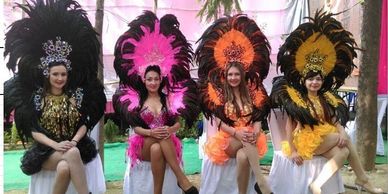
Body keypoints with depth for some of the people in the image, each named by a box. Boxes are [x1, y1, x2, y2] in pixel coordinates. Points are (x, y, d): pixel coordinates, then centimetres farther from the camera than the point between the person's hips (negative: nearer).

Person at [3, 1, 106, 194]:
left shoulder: (77, 95, 7)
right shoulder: (36, 97, 3)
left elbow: (84, 123, 4)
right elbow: (34, 130, -3)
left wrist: (74, 141, -15)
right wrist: (56, 145, -18)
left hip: (74, 147, 2)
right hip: (45, 151, -1)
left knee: (65, 168, -34)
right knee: (72, 155, -35)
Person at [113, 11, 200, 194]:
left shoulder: (168, 98, 9)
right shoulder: (138, 100, 8)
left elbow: (178, 124, 6)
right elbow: (136, 127, 2)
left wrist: (169, 130, -17)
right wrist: (151, 132, -18)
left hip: (166, 142, 1)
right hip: (144, 145, 0)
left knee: (157, 149, -36)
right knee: (157, 147, -36)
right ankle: (182, 179, -37)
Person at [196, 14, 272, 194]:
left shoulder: (251, 93, 11)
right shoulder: (219, 94, 4)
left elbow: (258, 117, 6)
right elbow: (218, 121, -4)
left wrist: (255, 132, -17)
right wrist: (236, 133, -20)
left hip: (248, 139, 2)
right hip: (227, 140, -1)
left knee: (243, 156, -36)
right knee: (245, 143, -37)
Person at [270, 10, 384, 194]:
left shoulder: (326, 99, 12)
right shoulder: (297, 98, -5)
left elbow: (336, 121, 4)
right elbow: (290, 125, -10)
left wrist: (342, 132, -19)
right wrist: (292, 150, -16)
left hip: (326, 141, 6)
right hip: (305, 140, -6)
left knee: (344, 151, -19)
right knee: (346, 141, -17)